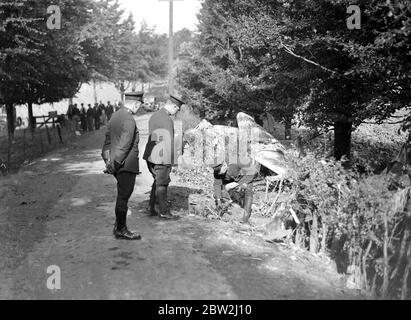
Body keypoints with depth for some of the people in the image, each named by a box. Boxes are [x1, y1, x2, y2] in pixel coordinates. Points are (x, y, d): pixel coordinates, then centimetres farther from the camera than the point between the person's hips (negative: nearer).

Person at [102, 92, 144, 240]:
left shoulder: (115, 116, 12)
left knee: (122, 196, 19)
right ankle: (120, 230, 13)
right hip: (126, 165, -9)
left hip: (118, 165, 9)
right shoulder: (129, 119, -18)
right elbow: (125, 145, -22)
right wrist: (115, 163, -15)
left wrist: (107, 159, 14)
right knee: (123, 197, 1)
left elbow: (108, 138, 16)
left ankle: (119, 226, 27)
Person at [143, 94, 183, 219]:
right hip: (161, 158, -9)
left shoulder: (154, 115, 12)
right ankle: (164, 212, 13)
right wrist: (169, 162, -12)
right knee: (162, 183, 2)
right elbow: (168, 143, -17)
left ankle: (152, 210, 20)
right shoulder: (167, 120, -17)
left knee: (157, 181, 17)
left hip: (150, 156, 9)